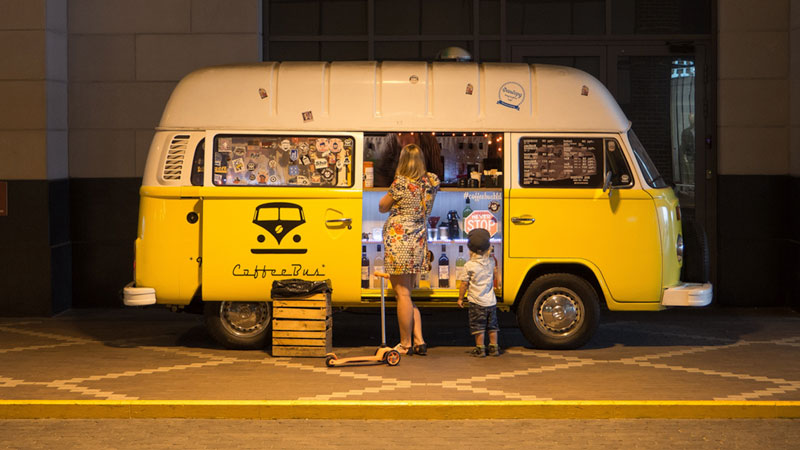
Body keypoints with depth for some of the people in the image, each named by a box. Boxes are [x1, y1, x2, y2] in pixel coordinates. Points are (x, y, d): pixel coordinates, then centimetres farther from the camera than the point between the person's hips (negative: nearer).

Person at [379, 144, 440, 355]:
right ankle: (419, 340, 12)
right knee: (407, 294, 16)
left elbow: (382, 207, -1)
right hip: (419, 242, 7)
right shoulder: (431, 182, 4)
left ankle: (405, 344, 4)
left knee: (402, 293, 0)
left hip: (399, 240, -7)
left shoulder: (401, 183, -14)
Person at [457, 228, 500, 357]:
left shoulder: (469, 266, -13)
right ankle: (494, 348, 19)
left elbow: (464, 284, -9)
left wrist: (460, 298, 2)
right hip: (491, 300, 5)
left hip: (477, 302, -5)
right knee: (492, 326, 13)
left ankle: (480, 348, 6)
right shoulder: (491, 262, 0)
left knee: (478, 326, 3)